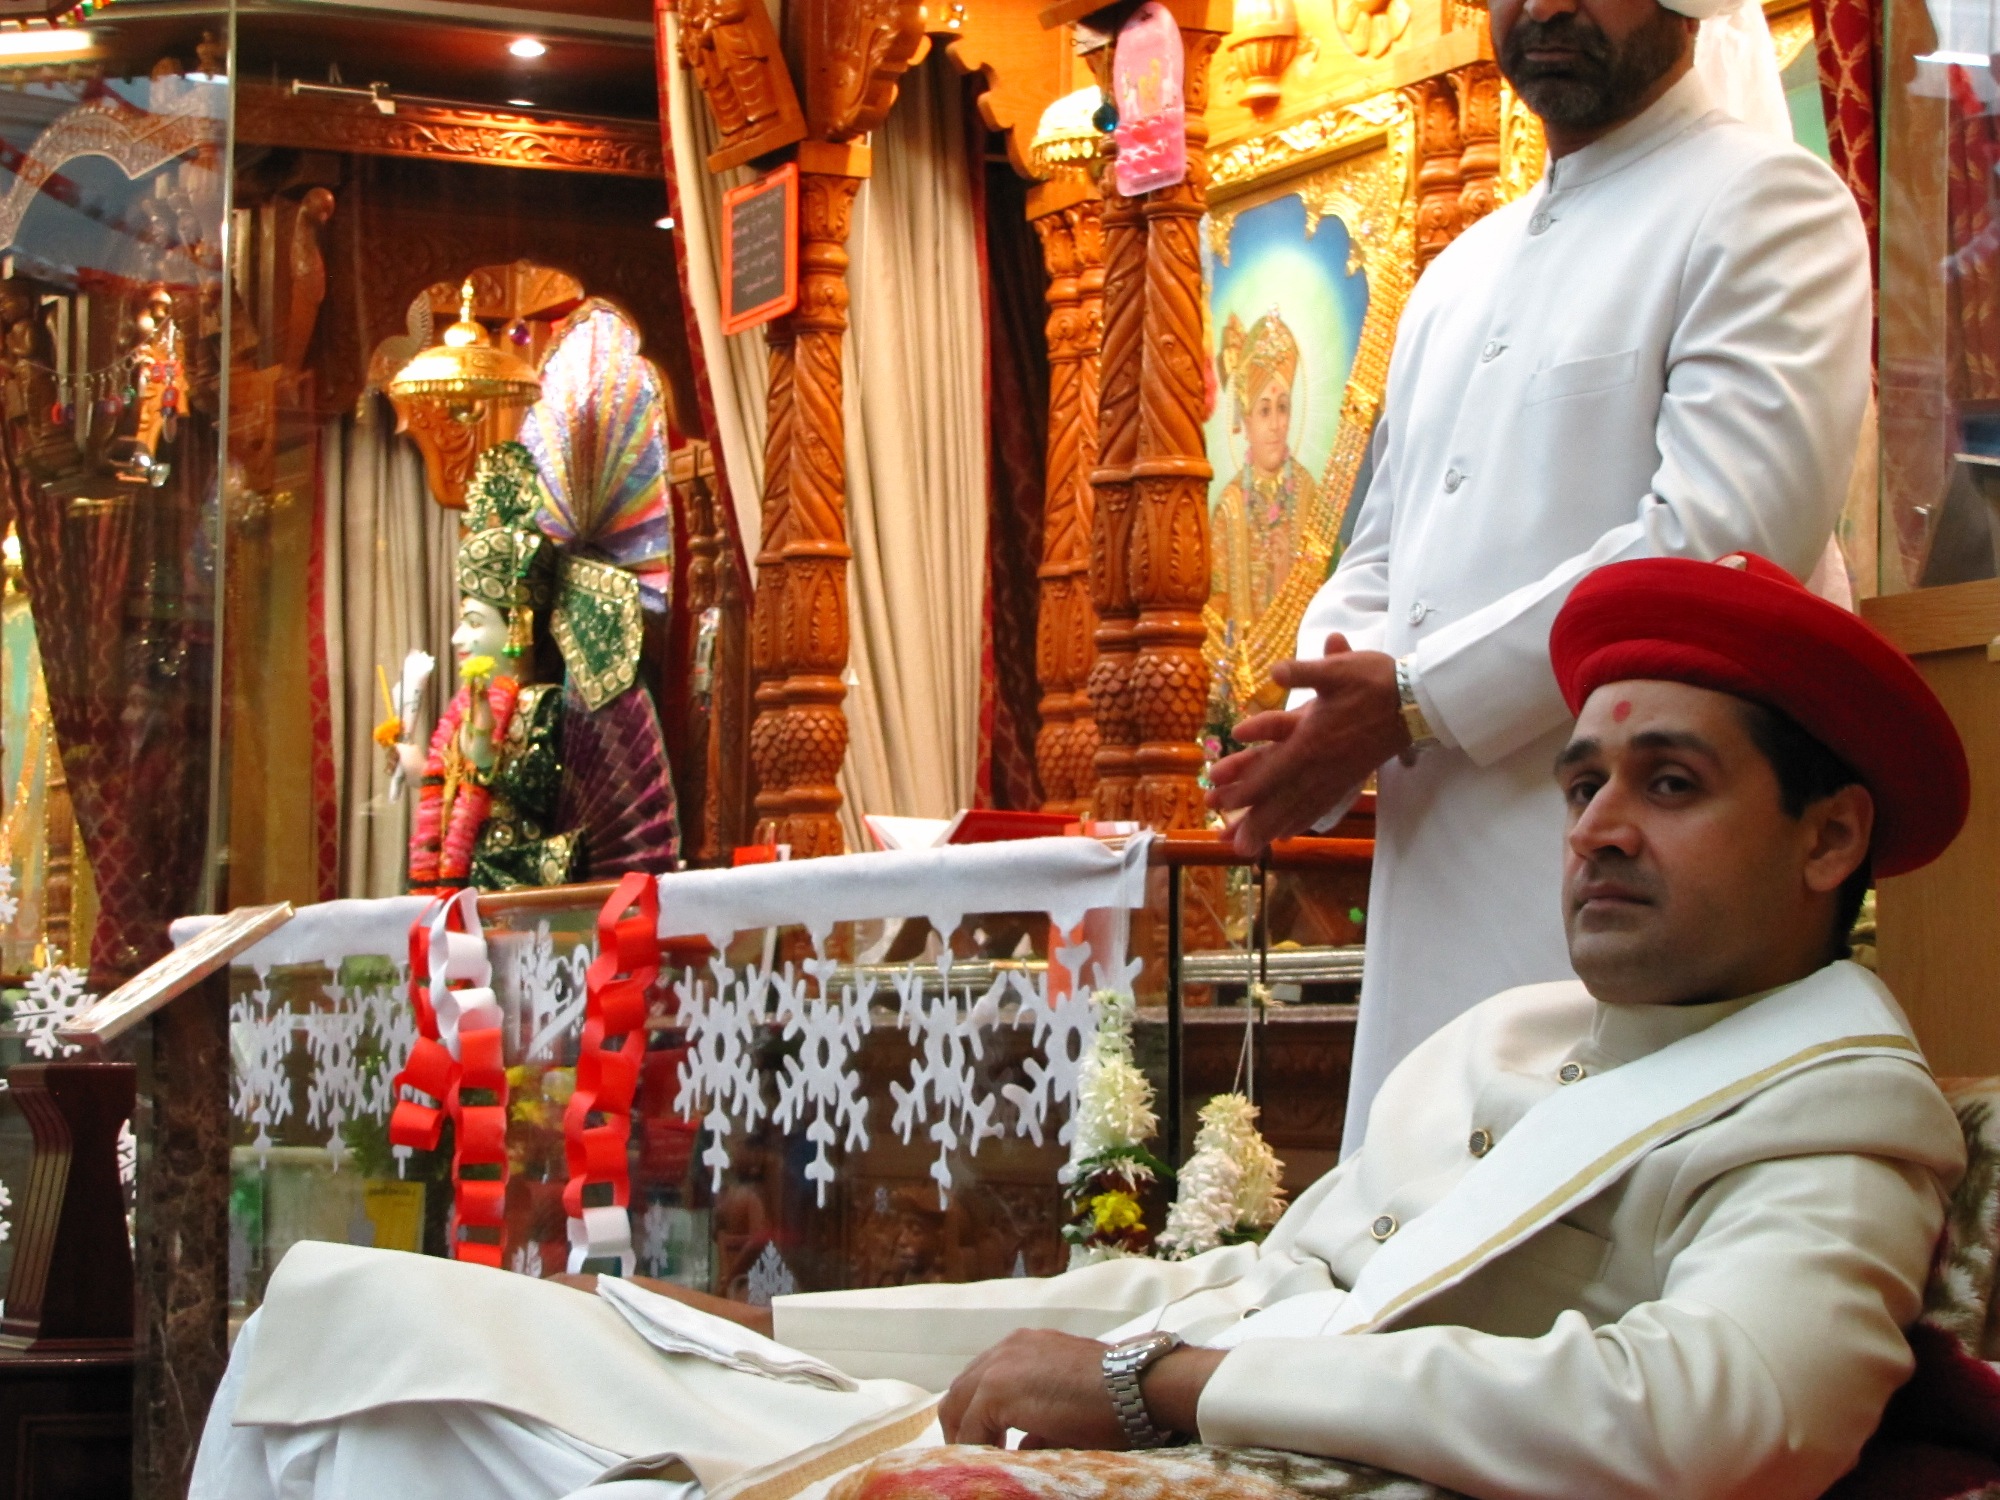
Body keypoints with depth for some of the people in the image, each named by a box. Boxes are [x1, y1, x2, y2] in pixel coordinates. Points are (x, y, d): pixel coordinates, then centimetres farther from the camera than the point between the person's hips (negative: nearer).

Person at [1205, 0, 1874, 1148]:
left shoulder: (1768, 205, -2)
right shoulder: (1460, 278, 24)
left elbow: (1725, 540, -16)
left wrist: (1414, 700, -14)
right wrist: (1318, 736, 1)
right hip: (1443, 879, 7)